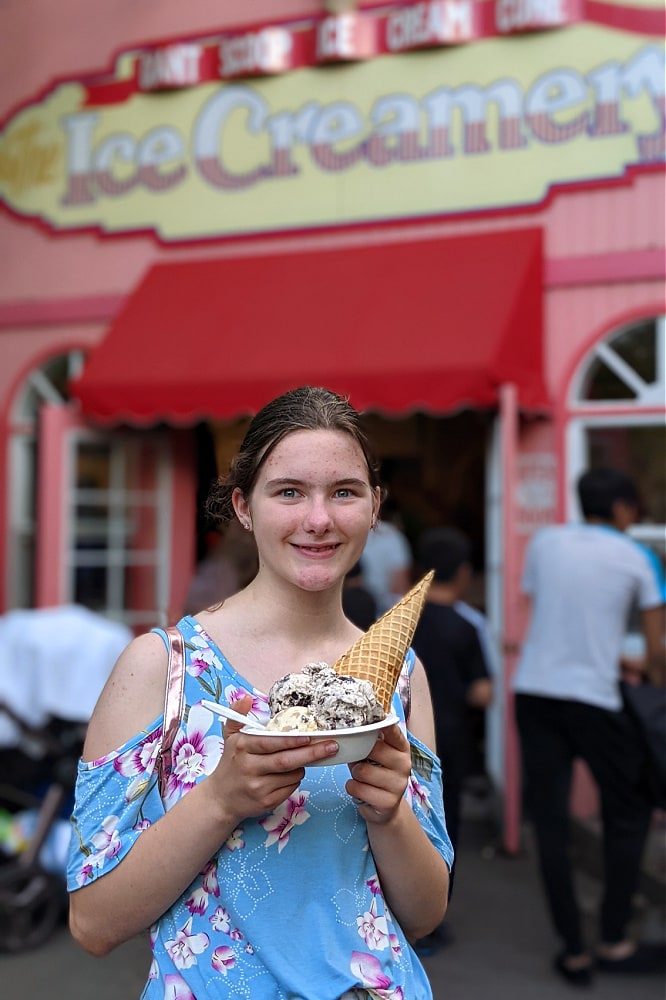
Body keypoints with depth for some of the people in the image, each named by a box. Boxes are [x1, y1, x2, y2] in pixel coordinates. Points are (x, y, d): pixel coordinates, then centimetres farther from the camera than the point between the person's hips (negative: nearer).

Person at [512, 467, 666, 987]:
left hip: (534, 691, 3)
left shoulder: (545, 542, 8)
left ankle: (574, 952, 14)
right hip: (592, 699, -3)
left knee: (550, 823, 8)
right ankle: (614, 941, 20)